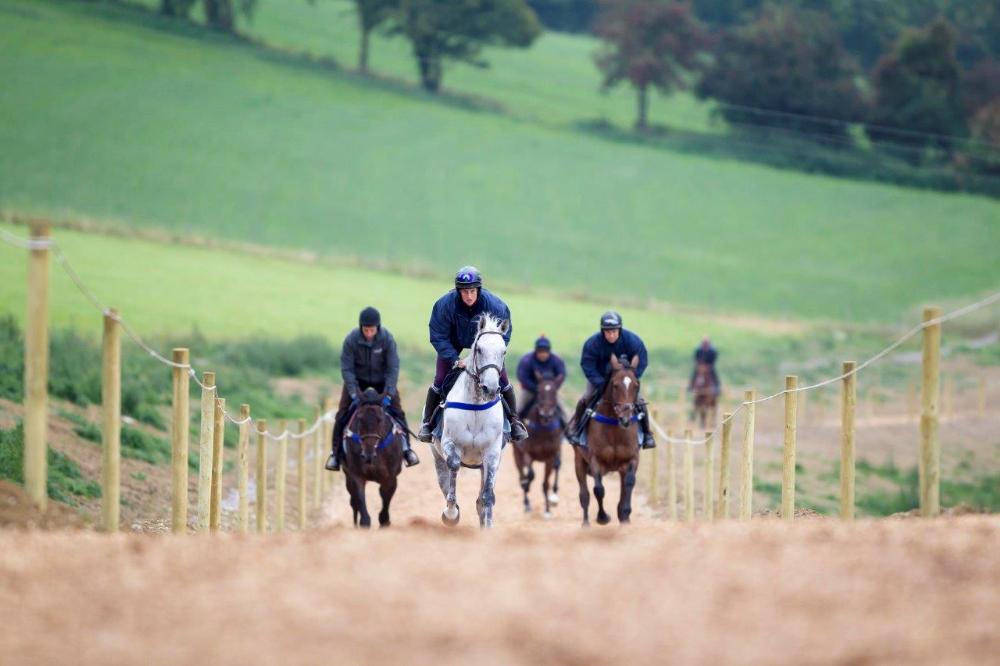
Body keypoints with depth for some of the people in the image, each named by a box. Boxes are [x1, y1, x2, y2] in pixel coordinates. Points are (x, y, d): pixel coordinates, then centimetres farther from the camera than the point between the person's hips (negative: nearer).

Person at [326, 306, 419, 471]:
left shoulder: (387, 339, -25)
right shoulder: (351, 340, -26)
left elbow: (393, 368, -20)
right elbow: (346, 369, -20)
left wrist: (388, 394, -25)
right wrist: (354, 394, -26)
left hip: (382, 378, 0)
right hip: (358, 378, 0)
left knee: (397, 411, -6)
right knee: (343, 413, -7)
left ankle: (406, 447, 8)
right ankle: (336, 452, 3)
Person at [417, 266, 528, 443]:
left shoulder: (494, 305, -31)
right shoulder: (445, 305, -33)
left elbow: (504, 335, -17)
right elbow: (438, 337, -22)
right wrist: (455, 360, -31)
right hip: (454, 344, 0)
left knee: (502, 379, -4)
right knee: (440, 380, -6)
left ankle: (514, 420, 13)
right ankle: (428, 422, 11)